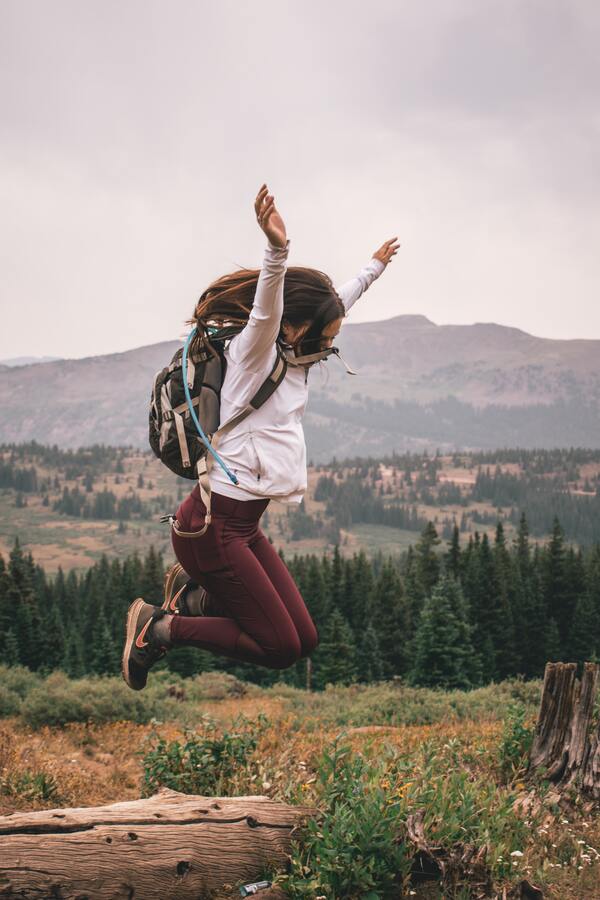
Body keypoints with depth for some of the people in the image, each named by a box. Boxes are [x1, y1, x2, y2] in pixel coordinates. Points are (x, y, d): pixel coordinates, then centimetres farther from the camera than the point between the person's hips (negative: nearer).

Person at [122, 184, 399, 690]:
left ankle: (194, 596, 17)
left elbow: (337, 303, 29)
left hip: (245, 524, 9)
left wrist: (375, 267, 43)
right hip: (212, 524, -9)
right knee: (280, 648, -7)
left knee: (305, 641, 7)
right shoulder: (254, 352, -12)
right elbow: (265, 311, -34)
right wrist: (277, 251, -52)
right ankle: (160, 629, 3)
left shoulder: (294, 356, 12)